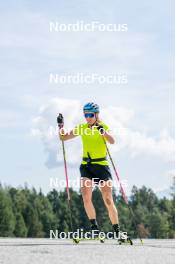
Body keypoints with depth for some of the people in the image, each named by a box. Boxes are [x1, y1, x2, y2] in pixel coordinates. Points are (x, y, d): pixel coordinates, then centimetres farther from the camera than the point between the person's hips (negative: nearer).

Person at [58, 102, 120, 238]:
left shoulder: (104, 127, -4)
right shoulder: (82, 128, 8)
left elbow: (112, 141, -23)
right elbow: (63, 137, 10)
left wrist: (103, 131, -39)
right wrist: (61, 126, -8)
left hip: (102, 166, -3)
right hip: (86, 166, 3)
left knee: (108, 200, -6)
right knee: (86, 196, -18)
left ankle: (117, 231, 4)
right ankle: (94, 226, -6)